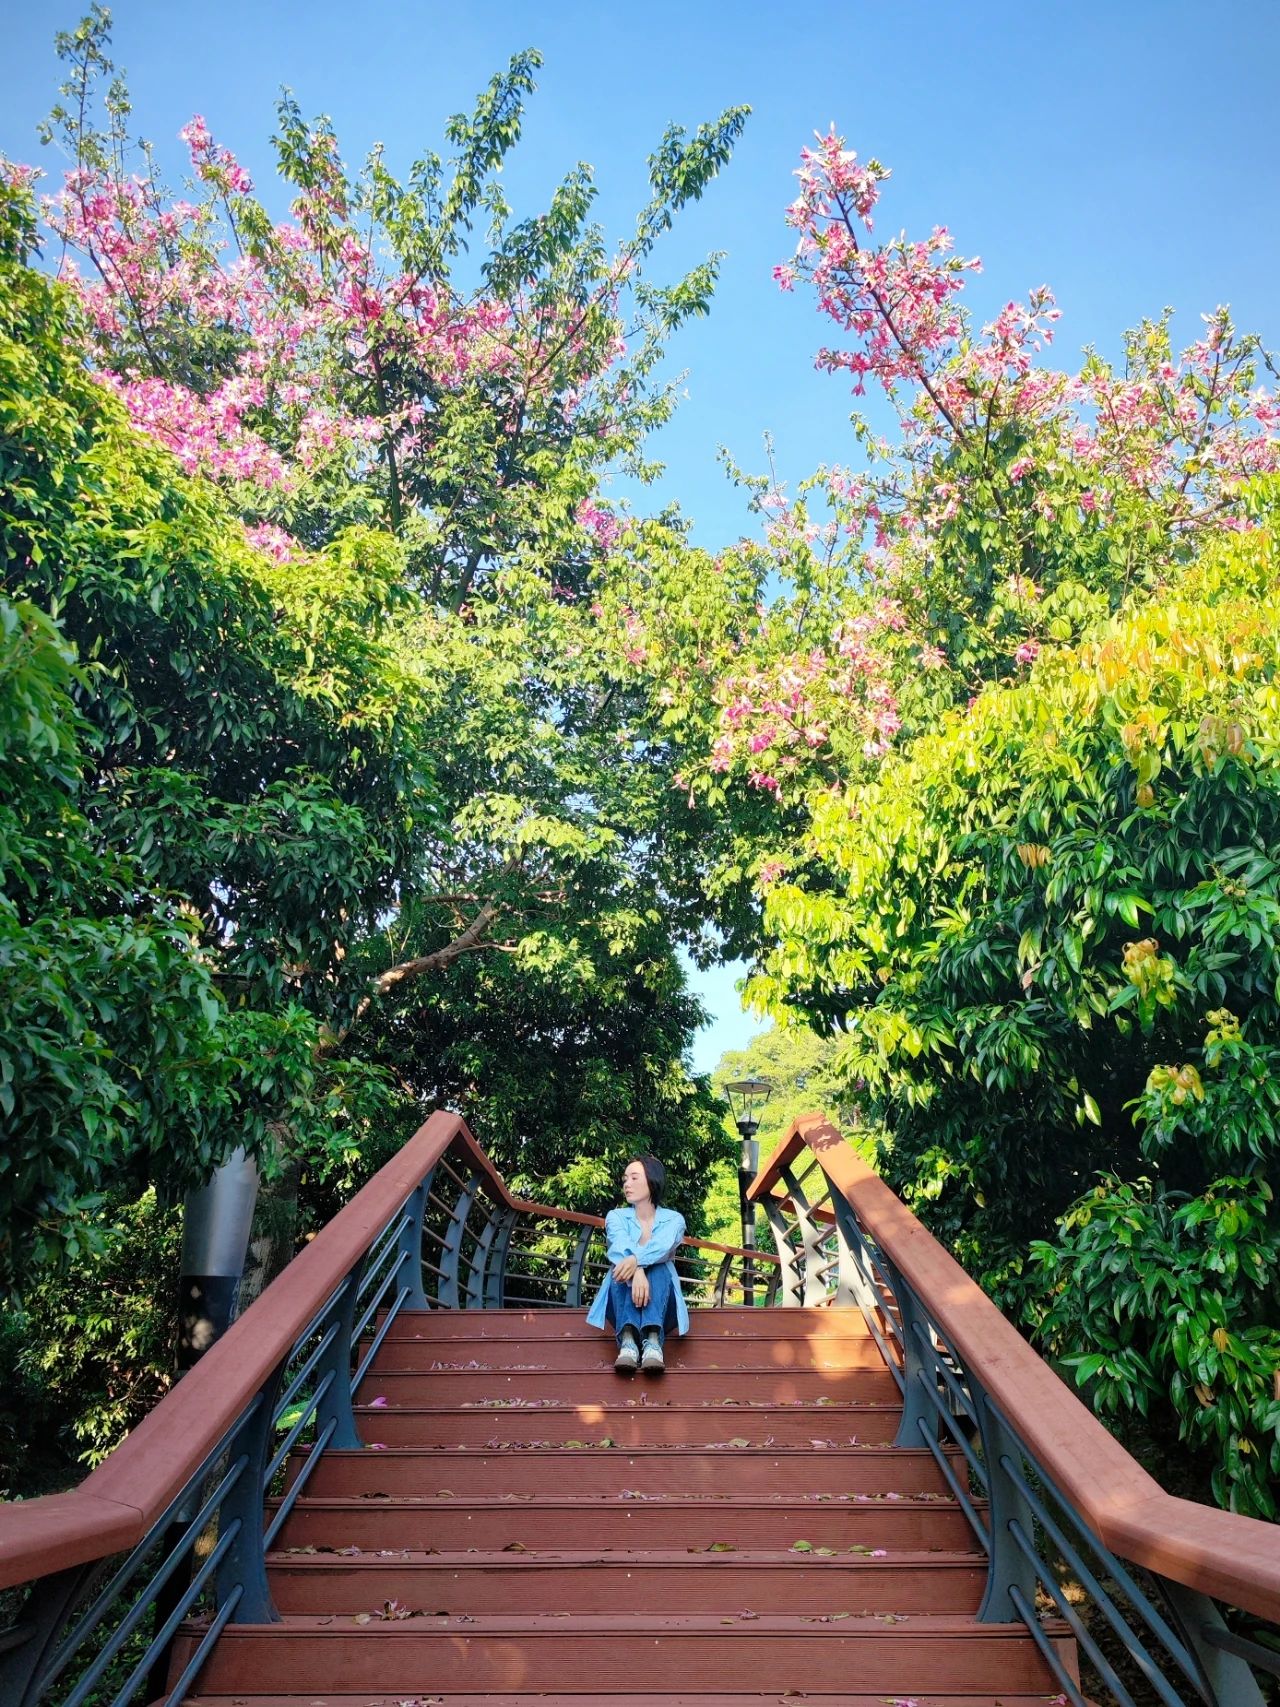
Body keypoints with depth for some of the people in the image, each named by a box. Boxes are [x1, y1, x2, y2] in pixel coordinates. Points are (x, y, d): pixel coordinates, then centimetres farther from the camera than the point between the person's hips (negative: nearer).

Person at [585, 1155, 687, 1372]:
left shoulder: (673, 1219, 6)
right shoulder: (616, 1216, 8)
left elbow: (663, 1246, -19)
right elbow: (621, 1246, -17)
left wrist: (636, 1260, -42)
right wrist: (637, 1272, -40)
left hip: (660, 1304, 0)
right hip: (625, 1301, 1)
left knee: (658, 1267, -31)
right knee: (623, 1268, -30)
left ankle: (653, 1340, -51)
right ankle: (627, 1341, -50)